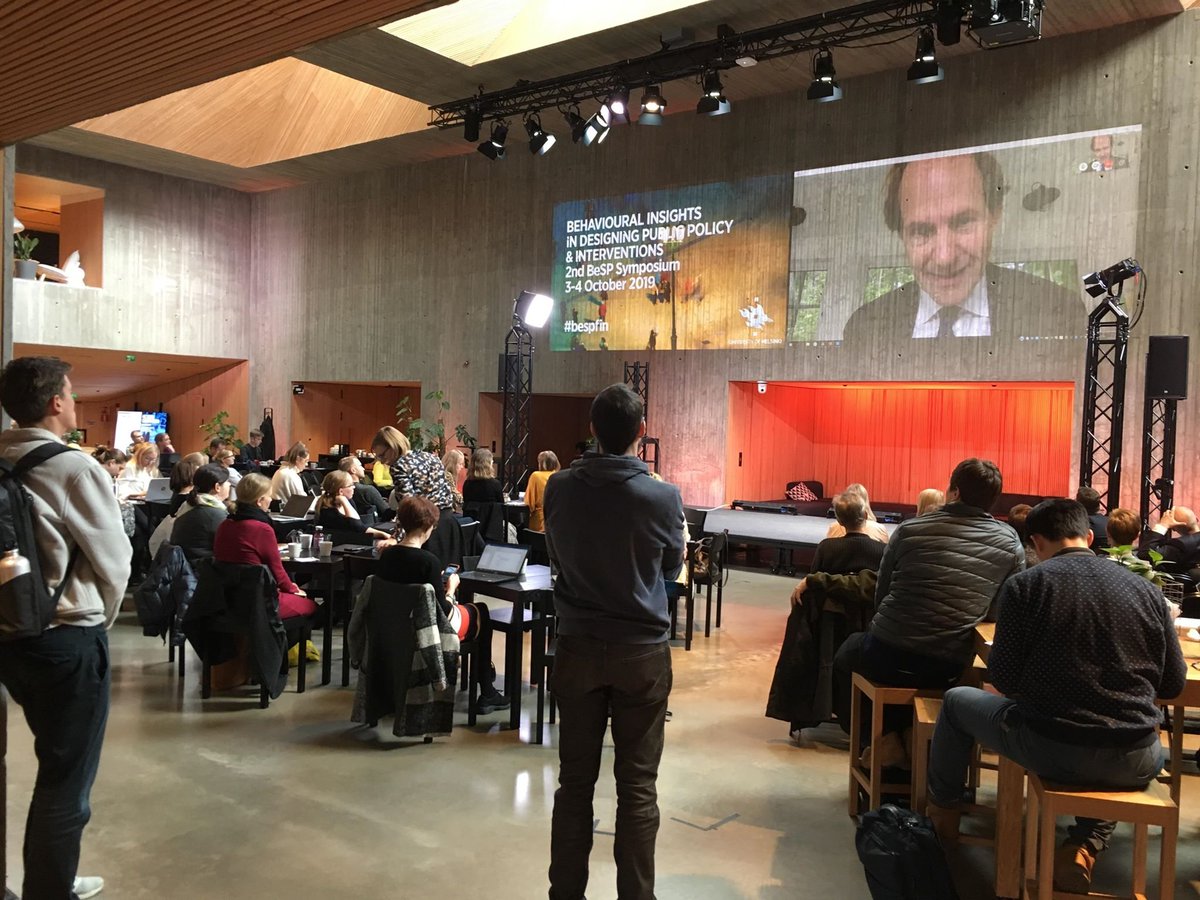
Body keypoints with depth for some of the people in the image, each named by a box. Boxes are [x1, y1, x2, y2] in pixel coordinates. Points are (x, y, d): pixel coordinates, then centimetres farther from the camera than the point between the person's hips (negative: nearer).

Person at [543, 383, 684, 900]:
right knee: (637, 787, 7)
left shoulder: (560, 488, -7)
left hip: (577, 648, 2)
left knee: (574, 781, 12)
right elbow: (671, 568, 3)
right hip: (642, 653, -2)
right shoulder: (663, 496, -14)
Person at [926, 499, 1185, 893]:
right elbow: (1173, 684, 10)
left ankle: (943, 813, 41)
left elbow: (1003, 679, -4)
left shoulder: (1025, 584, -6)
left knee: (956, 701, 23)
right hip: (1134, 764, 3)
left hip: (1050, 749, -3)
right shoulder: (1146, 589, 5)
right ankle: (1086, 845, 19)